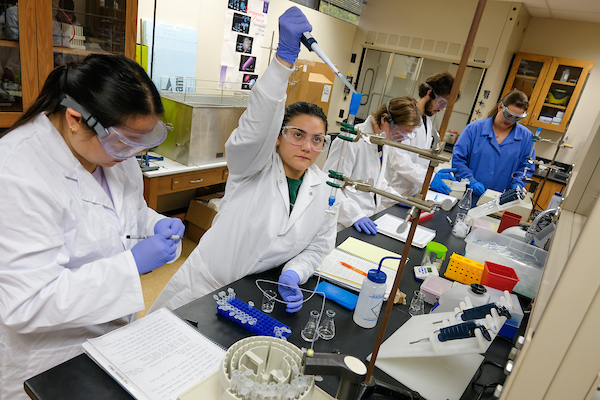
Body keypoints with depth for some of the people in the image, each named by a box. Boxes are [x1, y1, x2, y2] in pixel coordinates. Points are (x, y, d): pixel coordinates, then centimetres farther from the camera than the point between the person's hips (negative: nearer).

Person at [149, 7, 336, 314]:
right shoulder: (254, 167, -13)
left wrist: (293, 274, -18)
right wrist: (285, 55, -44)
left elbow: (319, 245, 2)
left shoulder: (324, 189, -2)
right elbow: (258, 123, -33)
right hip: (204, 285, -2)